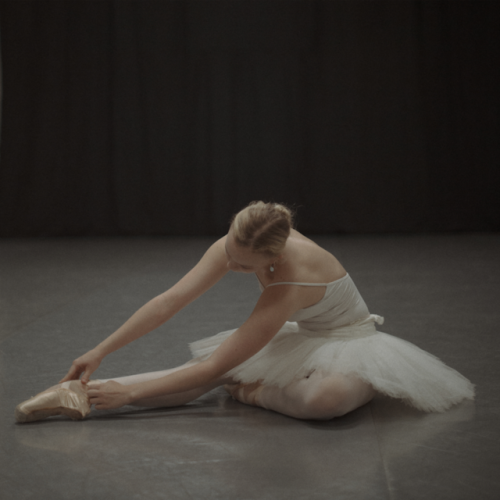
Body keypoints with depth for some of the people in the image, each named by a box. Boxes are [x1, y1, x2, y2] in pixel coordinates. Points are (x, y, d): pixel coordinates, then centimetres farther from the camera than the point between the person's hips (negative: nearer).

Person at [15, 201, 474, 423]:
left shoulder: (292, 281, -39)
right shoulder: (237, 243, -20)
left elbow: (216, 365, -36)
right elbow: (170, 301, -17)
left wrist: (131, 391, -34)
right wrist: (99, 353, -19)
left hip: (352, 344, -6)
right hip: (303, 337, 7)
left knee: (326, 397, -43)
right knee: (206, 373, -17)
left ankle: (253, 394, -14)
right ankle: (78, 396, -21)